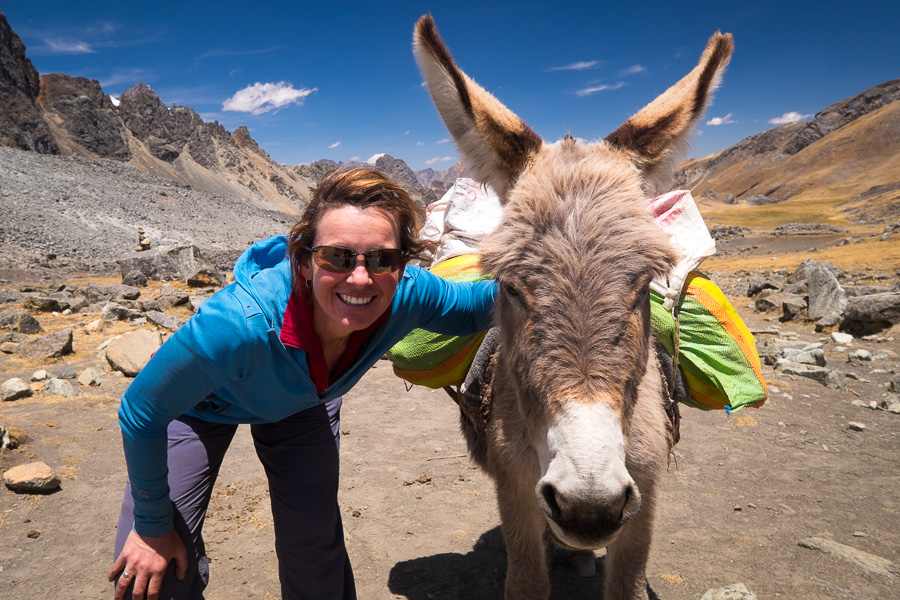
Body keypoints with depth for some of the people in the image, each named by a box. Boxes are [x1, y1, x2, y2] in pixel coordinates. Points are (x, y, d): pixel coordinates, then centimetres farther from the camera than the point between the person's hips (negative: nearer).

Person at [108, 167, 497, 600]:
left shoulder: (408, 293, -33)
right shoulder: (241, 321, -46)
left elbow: (471, 310, -8)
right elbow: (141, 413, -28)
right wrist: (152, 524, -16)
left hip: (302, 402, 3)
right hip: (201, 403, -2)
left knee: (315, 550, 10)